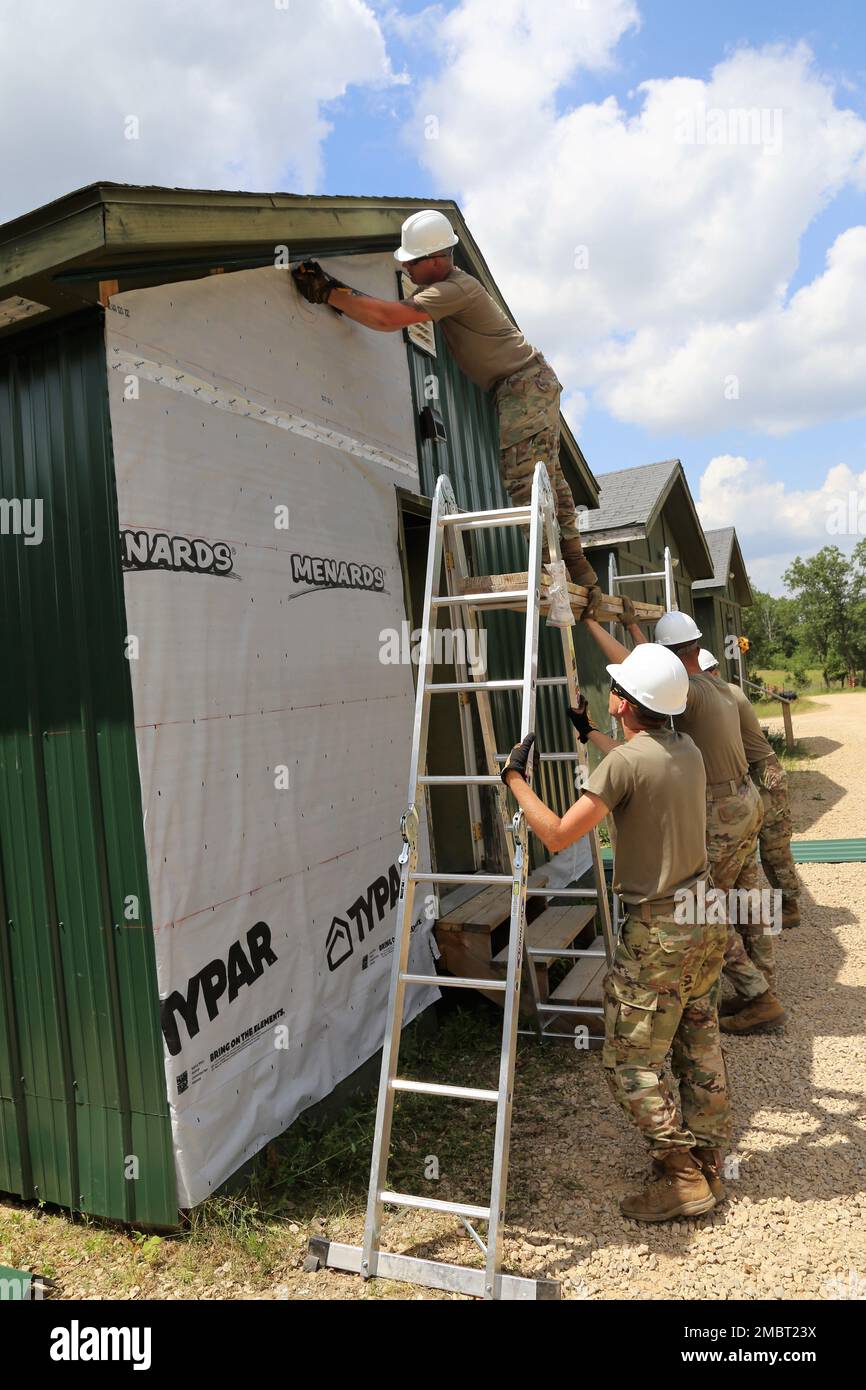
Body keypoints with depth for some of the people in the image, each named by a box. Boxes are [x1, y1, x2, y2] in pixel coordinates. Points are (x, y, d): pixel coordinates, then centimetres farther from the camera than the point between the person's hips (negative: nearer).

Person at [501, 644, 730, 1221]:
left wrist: (517, 777, -9)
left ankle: (684, 1178, 11)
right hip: (706, 917, 9)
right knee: (701, 1051, 19)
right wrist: (590, 735, 38)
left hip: (658, 932, -9)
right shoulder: (687, 748, 3)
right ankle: (709, 1165, 31)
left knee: (630, 1065, 4)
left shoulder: (624, 762, -22)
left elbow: (558, 834, -22)